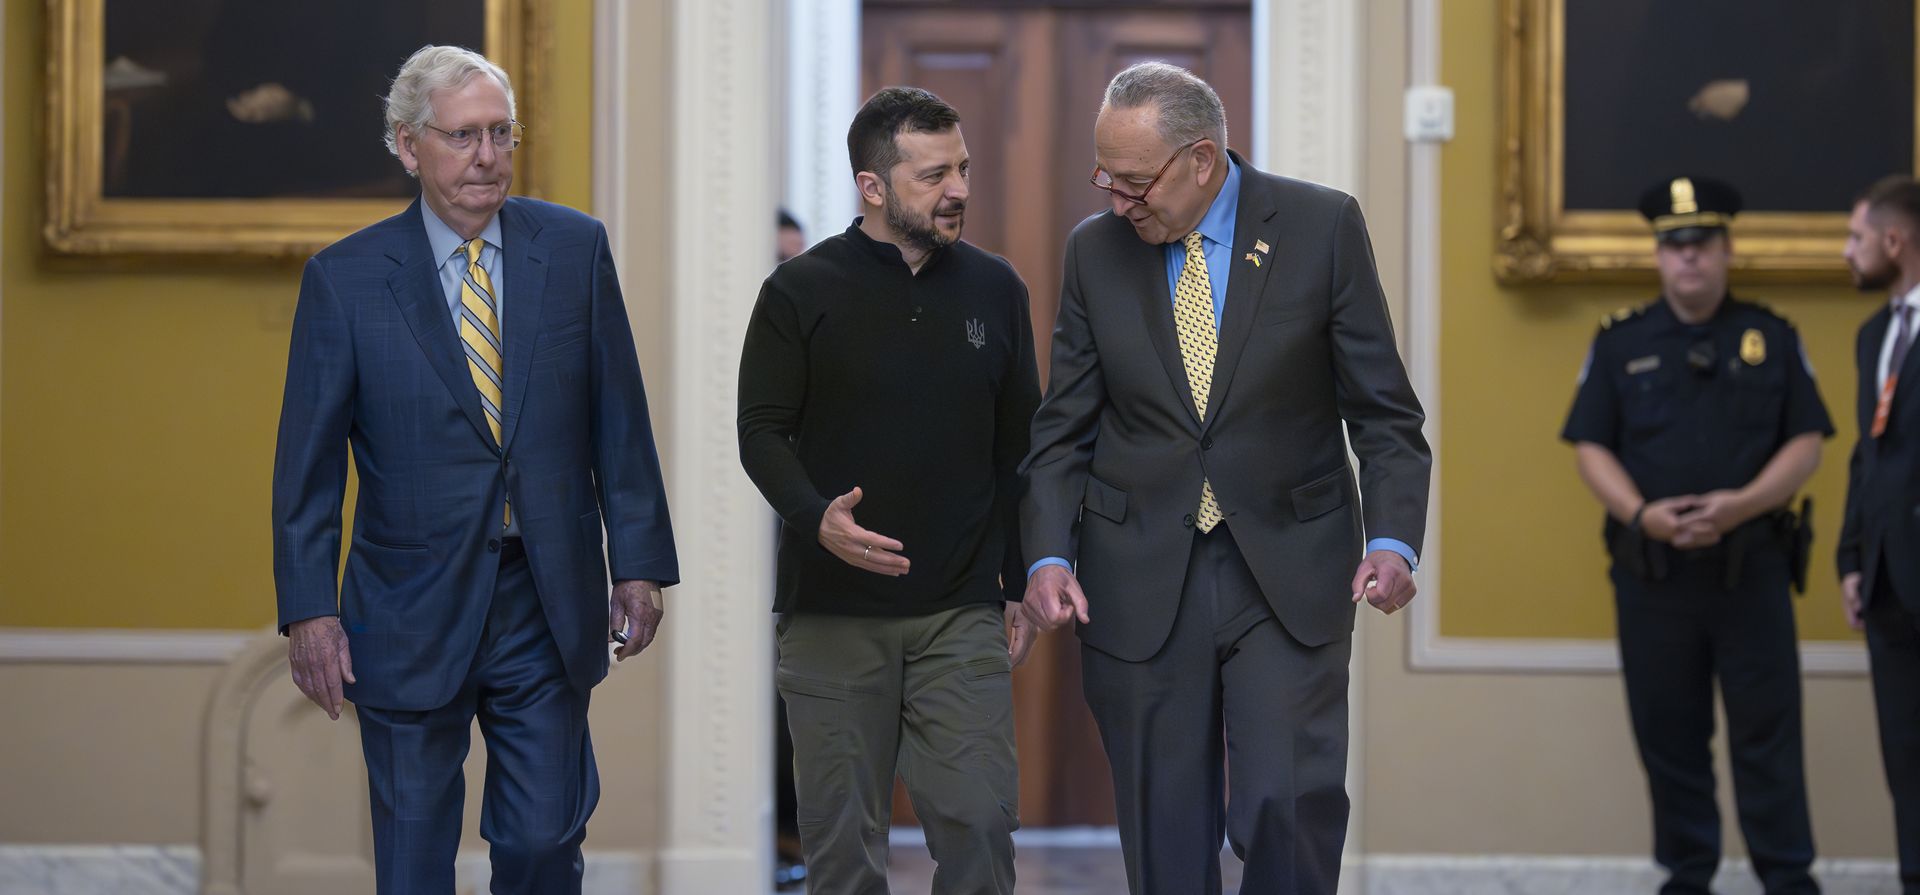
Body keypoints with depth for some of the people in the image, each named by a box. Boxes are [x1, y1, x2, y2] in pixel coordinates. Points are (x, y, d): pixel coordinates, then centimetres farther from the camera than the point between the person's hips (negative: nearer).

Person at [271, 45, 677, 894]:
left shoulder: (574, 249, 1)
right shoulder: (345, 278, -4)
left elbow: (619, 420, 5)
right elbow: (308, 463, -3)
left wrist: (639, 564, 1)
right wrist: (308, 609, -8)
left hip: (549, 607, 1)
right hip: (412, 616, -1)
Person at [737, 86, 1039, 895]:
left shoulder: (994, 289, 8)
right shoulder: (802, 292, -1)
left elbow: (1019, 448, 13)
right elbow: (761, 432, -2)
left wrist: (1020, 585, 10)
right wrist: (816, 519, -21)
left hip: (962, 615, 2)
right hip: (832, 615, -2)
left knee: (980, 822, -8)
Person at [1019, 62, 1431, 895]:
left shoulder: (1322, 227, -3)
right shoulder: (1095, 249, 4)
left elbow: (1385, 413, -1)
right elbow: (1064, 429, 8)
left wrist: (1393, 540, -15)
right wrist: (1049, 556, -7)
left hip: (1287, 575, -2)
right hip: (1141, 582, 2)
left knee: (1291, 808, -14)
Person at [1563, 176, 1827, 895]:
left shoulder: (1772, 339, 6)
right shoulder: (1620, 343, 6)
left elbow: (1806, 443, 2)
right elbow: (1591, 446, 3)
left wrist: (1743, 504, -15)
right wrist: (1642, 514, -14)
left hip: (1752, 567, -1)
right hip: (1651, 568, 1)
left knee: (1767, 730, -1)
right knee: (1668, 734, 7)